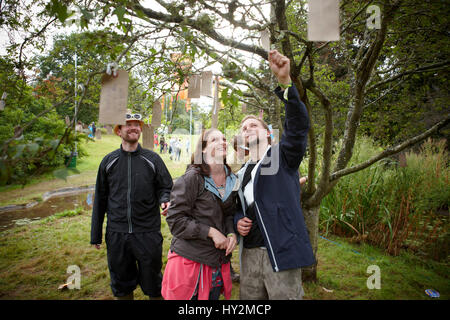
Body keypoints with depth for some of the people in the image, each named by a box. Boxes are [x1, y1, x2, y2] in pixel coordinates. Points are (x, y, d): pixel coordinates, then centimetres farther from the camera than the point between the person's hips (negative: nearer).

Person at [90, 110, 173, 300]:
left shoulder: (152, 159, 0)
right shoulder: (109, 161, 5)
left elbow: (165, 187, 4)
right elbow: (100, 199, 10)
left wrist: (165, 201, -20)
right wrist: (96, 234, 11)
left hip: (148, 233, -2)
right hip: (116, 234, 2)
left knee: (152, 284, 11)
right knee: (121, 284, 18)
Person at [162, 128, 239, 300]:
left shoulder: (232, 180, 7)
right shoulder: (192, 178, -13)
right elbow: (175, 220, -15)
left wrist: (231, 233, -3)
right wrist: (211, 232, -17)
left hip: (218, 260, 6)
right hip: (190, 260, -5)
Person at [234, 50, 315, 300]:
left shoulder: (283, 155, 1)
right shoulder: (241, 174, 18)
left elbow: (298, 125, -18)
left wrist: (285, 81, -31)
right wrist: (238, 221, 3)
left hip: (281, 251, -6)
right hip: (250, 253, 6)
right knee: (249, 298, 14)